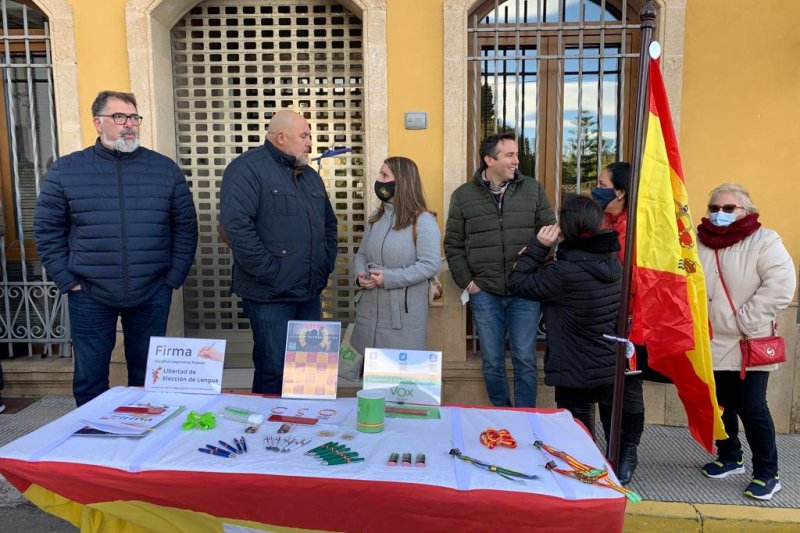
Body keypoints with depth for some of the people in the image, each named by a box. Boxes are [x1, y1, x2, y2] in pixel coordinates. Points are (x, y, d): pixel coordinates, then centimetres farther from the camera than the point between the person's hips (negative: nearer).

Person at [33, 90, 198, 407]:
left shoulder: (165, 169, 3)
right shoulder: (66, 170, 2)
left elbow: (185, 227, 6)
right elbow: (47, 230, 4)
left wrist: (173, 278, 1)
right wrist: (68, 282, -2)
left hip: (152, 296, 1)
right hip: (90, 297, 0)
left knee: (147, 377, 12)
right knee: (89, 380, 9)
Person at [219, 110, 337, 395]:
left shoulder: (310, 176, 17)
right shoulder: (248, 168, -10)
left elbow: (329, 223, 25)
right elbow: (235, 224, -21)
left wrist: (327, 263, 13)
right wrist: (268, 270, -20)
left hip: (310, 294, 8)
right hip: (271, 296, -8)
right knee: (273, 371, 0)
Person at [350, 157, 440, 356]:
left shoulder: (423, 221, -10)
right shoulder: (376, 218, 12)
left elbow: (430, 265, -17)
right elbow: (361, 254, 16)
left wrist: (389, 278, -20)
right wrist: (360, 275, -6)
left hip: (403, 315, -6)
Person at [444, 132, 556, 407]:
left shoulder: (533, 189, 3)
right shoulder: (463, 195, 2)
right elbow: (453, 244, 6)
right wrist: (466, 281, -2)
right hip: (485, 293, 1)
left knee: (525, 361, 5)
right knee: (492, 363, 11)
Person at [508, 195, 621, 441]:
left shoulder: (564, 273, -25)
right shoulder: (614, 263, -3)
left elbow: (516, 282, -16)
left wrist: (538, 245, -15)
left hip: (576, 376, -7)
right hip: (612, 371, 7)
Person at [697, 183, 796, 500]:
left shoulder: (764, 241, -7)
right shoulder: (699, 243, 8)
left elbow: (781, 284, -17)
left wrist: (744, 321, -18)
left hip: (748, 346, -4)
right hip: (711, 343, 5)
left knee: (751, 408, 0)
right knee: (720, 405, 16)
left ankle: (767, 473, 18)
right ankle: (729, 457, 36)